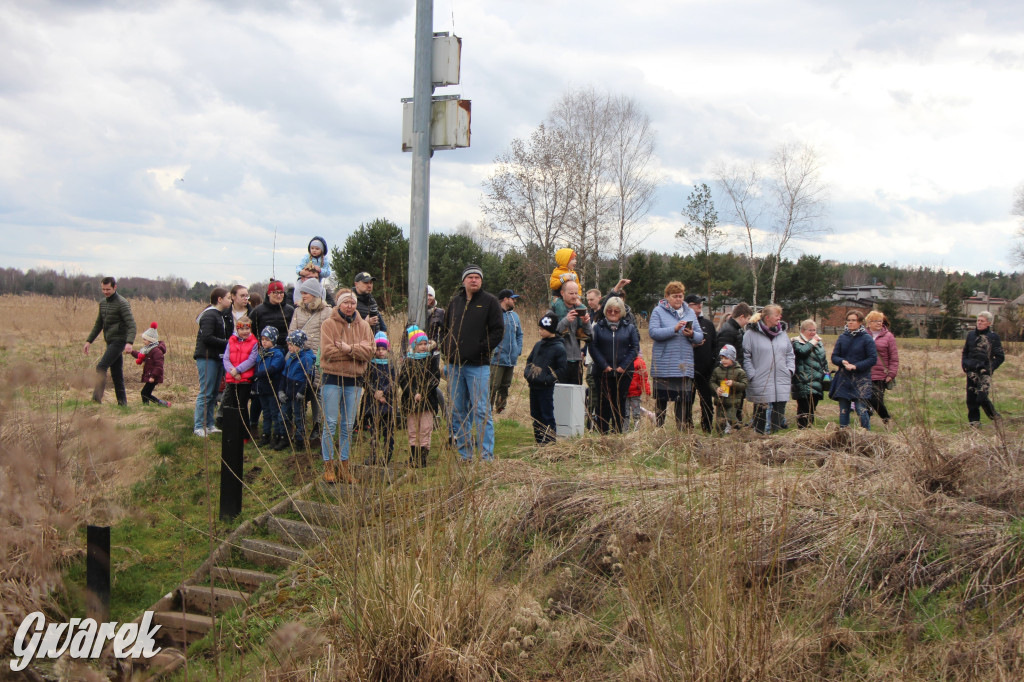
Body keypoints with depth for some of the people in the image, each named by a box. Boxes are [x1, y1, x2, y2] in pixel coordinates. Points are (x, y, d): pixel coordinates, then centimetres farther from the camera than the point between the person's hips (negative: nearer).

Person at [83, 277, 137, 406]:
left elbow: (131, 325, -21)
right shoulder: (103, 303, 13)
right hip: (110, 342, 8)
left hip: (119, 341, -8)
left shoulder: (122, 303, -12)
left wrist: (129, 343, -35)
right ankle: (122, 403, 13)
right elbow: (98, 325, 24)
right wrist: (88, 341, 18)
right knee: (116, 374, 9)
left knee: (101, 367, -18)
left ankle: (96, 399, -19)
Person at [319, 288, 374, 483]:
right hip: (333, 379, -3)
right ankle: (328, 466, 5)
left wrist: (349, 348, -17)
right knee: (331, 424, -3)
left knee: (348, 425, 9)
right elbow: (327, 351, -14)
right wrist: (355, 351, -14)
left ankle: (344, 466, 17)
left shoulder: (363, 325, 8)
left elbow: (368, 352, -3)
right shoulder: (329, 324, -2)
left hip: (355, 380, 4)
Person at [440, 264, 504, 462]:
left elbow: (498, 331, -4)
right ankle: (464, 454, 15)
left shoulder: (490, 301, 1)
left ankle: (487, 455, -4)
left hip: (478, 366, -5)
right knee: (458, 412, 8)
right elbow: (445, 328, 22)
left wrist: (482, 349, -12)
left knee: (481, 411, -7)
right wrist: (447, 349, 7)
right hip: (454, 365, 5)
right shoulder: (455, 302, 15)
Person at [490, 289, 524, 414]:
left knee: (505, 387, 13)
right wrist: (492, 351, -15)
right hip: (497, 360, -7)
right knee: (493, 387, -11)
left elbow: (519, 335, 25)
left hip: (511, 360, 7)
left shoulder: (514, 315, 17)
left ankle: (500, 409, 22)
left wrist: (518, 351, 12)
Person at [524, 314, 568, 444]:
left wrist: (548, 379, -19)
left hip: (546, 387, -7)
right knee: (535, 415, 12)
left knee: (547, 415, -3)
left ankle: (550, 442, 2)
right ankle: (538, 440, 20)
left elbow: (561, 369, -10)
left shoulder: (559, 348, -8)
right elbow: (529, 360, 22)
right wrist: (527, 372, 3)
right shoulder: (538, 344, 11)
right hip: (533, 385, 7)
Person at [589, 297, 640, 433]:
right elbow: (593, 347, -2)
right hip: (603, 373, -1)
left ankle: (618, 432, 12)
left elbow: (635, 348, 3)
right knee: (603, 403, 1)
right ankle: (602, 432, 6)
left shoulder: (629, 328, 7)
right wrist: (604, 366, -10)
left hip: (623, 372, 1)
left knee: (620, 402, 5)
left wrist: (623, 366, -6)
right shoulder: (598, 327, 4)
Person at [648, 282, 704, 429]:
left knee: (683, 400, 6)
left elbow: (700, 336, 10)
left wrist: (692, 334, -12)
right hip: (664, 365, -3)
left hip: (684, 365, 3)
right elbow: (653, 332, -14)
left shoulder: (690, 312, 13)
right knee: (661, 399, 4)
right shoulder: (658, 311, 1)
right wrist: (674, 329, -22)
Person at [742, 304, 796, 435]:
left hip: (782, 382, 5)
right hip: (760, 384, -5)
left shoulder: (782, 332, 12)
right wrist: (752, 375, -11)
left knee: (779, 412, 4)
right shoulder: (751, 333, -5)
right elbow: (745, 356, -6)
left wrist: (790, 370, 8)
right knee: (761, 412, 3)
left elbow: (790, 354, 21)